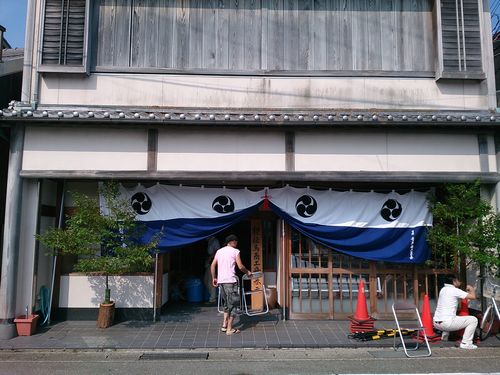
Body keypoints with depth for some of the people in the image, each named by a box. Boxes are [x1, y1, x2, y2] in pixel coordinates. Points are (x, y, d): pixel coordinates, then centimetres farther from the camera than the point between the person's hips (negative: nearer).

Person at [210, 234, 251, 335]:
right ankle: (229, 329, 2)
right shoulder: (235, 251, -3)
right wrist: (247, 272, 10)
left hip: (221, 281, 7)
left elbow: (213, 265, 12)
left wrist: (214, 278, 20)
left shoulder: (219, 251, 14)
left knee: (227, 303, 20)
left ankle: (224, 325, 18)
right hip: (230, 281, -6)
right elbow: (240, 267, -8)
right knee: (233, 304, 2)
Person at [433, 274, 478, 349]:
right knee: (473, 320, 1)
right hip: (446, 323, -8)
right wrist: (471, 288, 12)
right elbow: (473, 296, -8)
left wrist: (466, 291, 28)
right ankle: (465, 343, -2)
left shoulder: (443, 289, 16)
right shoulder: (455, 290, -7)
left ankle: (445, 335, 29)